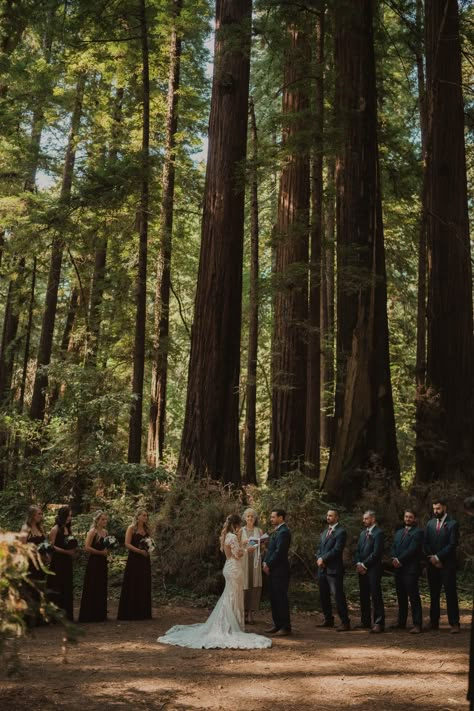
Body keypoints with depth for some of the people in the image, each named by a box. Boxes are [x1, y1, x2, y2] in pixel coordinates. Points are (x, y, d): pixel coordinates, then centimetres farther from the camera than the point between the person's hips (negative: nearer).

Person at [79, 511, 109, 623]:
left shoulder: (105, 532, 12)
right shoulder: (92, 532, -10)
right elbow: (87, 548, -19)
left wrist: (108, 550, 3)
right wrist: (101, 552, -17)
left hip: (102, 562, 8)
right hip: (94, 562, -8)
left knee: (101, 588, 10)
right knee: (92, 589, -4)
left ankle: (100, 614, 17)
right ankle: (89, 615, 1)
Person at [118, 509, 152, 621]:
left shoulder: (146, 529, 14)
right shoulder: (131, 528, -3)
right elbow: (127, 544, -10)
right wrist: (139, 551, -18)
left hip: (144, 560, 6)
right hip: (134, 559, -6)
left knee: (144, 586, 5)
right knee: (132, 586, -4)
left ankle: (142, 612, 11)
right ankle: (129, 613, 2)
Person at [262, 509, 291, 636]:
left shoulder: (283, 532, -15)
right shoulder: (276, 531, 17)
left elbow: (279, 551, -20)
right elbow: (271, 549, 18)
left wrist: (269, 565, -14)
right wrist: (265, 562, 3)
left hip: (280, 571, -10)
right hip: (273, 571, 10)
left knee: (281, 598, -5)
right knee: (274, 598, 13)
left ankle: (286, 627, 2)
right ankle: (277, 625, 20)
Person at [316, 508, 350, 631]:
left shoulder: (341, 532, -9)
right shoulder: (324, 532, 18)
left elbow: (336, 550, -17)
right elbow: (319, 548, 17)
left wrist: (323, 559, -14)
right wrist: (319, 559, -2)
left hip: (334, 570, -8)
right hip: (322, 569, 8)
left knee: (338, 596, -7)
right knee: (323, 596, 14)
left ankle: (345, 622, -2)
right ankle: (328, 619, 25)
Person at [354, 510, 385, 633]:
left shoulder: (378, 533, -8)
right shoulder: (363, 533, 18)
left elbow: (376, 553, -15)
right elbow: (358, 550, 17)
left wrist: (364, 565, -12)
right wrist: (358, 564, -1)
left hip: (373, 569, -8)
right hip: (362, 569, 8)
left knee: (376, 596, -6)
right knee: (364, 596, 10)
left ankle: (379, 623, -4)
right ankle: (365, 621, 18)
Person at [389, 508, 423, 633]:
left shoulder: (418, 532, -3)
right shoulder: (398, 532, 20)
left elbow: (412, 549, -13)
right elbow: (393, 548, 14)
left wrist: (400, 560, -14)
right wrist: (394, 558, -5)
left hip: (411, 569, -7)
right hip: (398, 569, 7)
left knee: (414, 597, -7)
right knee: (401, 597, 12)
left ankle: (417, 624, -6)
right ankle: (401, 622, 19)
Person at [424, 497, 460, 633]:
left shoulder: (453, 524, -4)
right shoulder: (430, 523, 12)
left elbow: (452, 544, -11)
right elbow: (426, 543, 9)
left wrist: (438, 557, -13)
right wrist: (431, 558, -6)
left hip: (447, 564, -5)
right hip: (432, 564, 5)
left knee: (450, 594, -4)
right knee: (434, 595, 7)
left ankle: (454, 623, -2)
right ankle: (434, 622, 11)